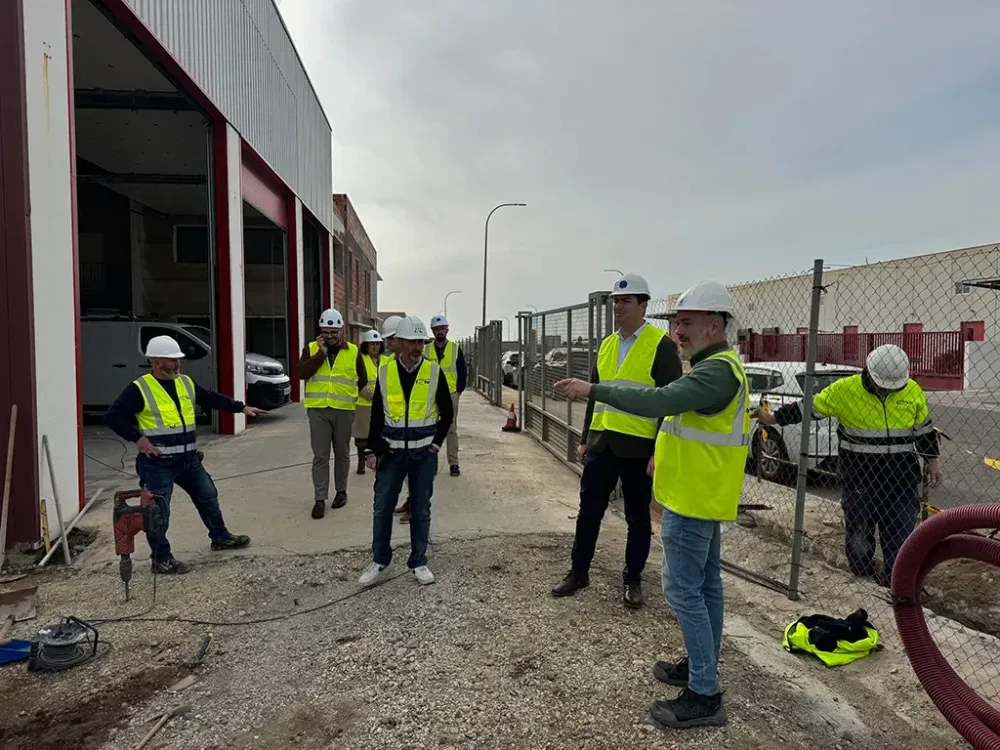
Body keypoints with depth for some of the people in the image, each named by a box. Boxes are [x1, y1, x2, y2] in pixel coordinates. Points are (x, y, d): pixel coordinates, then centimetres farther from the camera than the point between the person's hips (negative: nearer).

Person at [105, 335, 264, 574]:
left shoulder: (186, 383, 8)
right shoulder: (139, 389, -12)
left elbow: (212, 398, 17)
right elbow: (113, 416, -12)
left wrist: (241, 407, 14)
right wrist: (138, 439, -17)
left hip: (189, 459, 7)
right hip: (158, 463, -7)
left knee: (208, 497, 18)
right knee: (158, 512, 0)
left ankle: (220, 537, 37)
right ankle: (161, 560, 15)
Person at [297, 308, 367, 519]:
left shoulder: (353, 352, 4)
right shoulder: (311, 348, 4)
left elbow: (362, 380, 14)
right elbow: (301, 373, -11)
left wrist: (349, 395, 7)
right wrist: (321, 353, -15)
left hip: (343, 410, 1)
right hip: (318, 410, 0)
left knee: (342, 453, 12)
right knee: (320, 456, 0)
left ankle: (341, 491, 28)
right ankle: (320, 498, 5)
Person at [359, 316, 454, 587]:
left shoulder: (434, 371, -5)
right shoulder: (385, 371, -1)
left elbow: (447, 413, 4)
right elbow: (377, 413, 4)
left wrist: (436, 443, -1)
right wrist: (373, 449, 0)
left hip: (424, 453, -1)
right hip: (392, 452, 1)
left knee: (421, 509, 8)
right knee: (382, 507, 4)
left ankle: (418, 562, 22)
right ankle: (379, 560, 21)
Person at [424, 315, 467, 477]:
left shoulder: (456, 349, 3)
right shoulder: (425, 350, 6)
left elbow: (463, 373, 5)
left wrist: (458, 391, -3)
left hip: (451, 395, -1)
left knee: (451, 430, 2)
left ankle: (453, 464, 8)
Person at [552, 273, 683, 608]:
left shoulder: (661, 345, -8)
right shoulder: (606, 345, 11)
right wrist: (585, 439, 16)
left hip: (639, 447, -5)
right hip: (602, 443, 6)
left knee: (637, 517, 10)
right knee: (588, 511, 11)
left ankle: (632, 579, 26)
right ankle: (579, 572, 26)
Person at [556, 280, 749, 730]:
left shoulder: (717, 371, -22)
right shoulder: (716, 367, 14)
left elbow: (658, 401, -34)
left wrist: (594, 391, -32)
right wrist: (666, 457, 19)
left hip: (693, 500, -11)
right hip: (701, 495, 11)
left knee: (684, 591, -5)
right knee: (705, 585, 18)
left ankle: (704, 696, 5)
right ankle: (702, 667, 32)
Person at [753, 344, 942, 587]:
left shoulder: (913, 391, 1)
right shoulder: (845, 388, -10)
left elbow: (925, 430, 13)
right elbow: (807, 408, -5)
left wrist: (933, 461, 13)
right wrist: (772, 419, -8)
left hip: (901, 475, 2)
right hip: (859, 473, -2)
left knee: (902, 529, 5)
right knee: (858, 526, 7)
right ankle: (863, 575, 26)